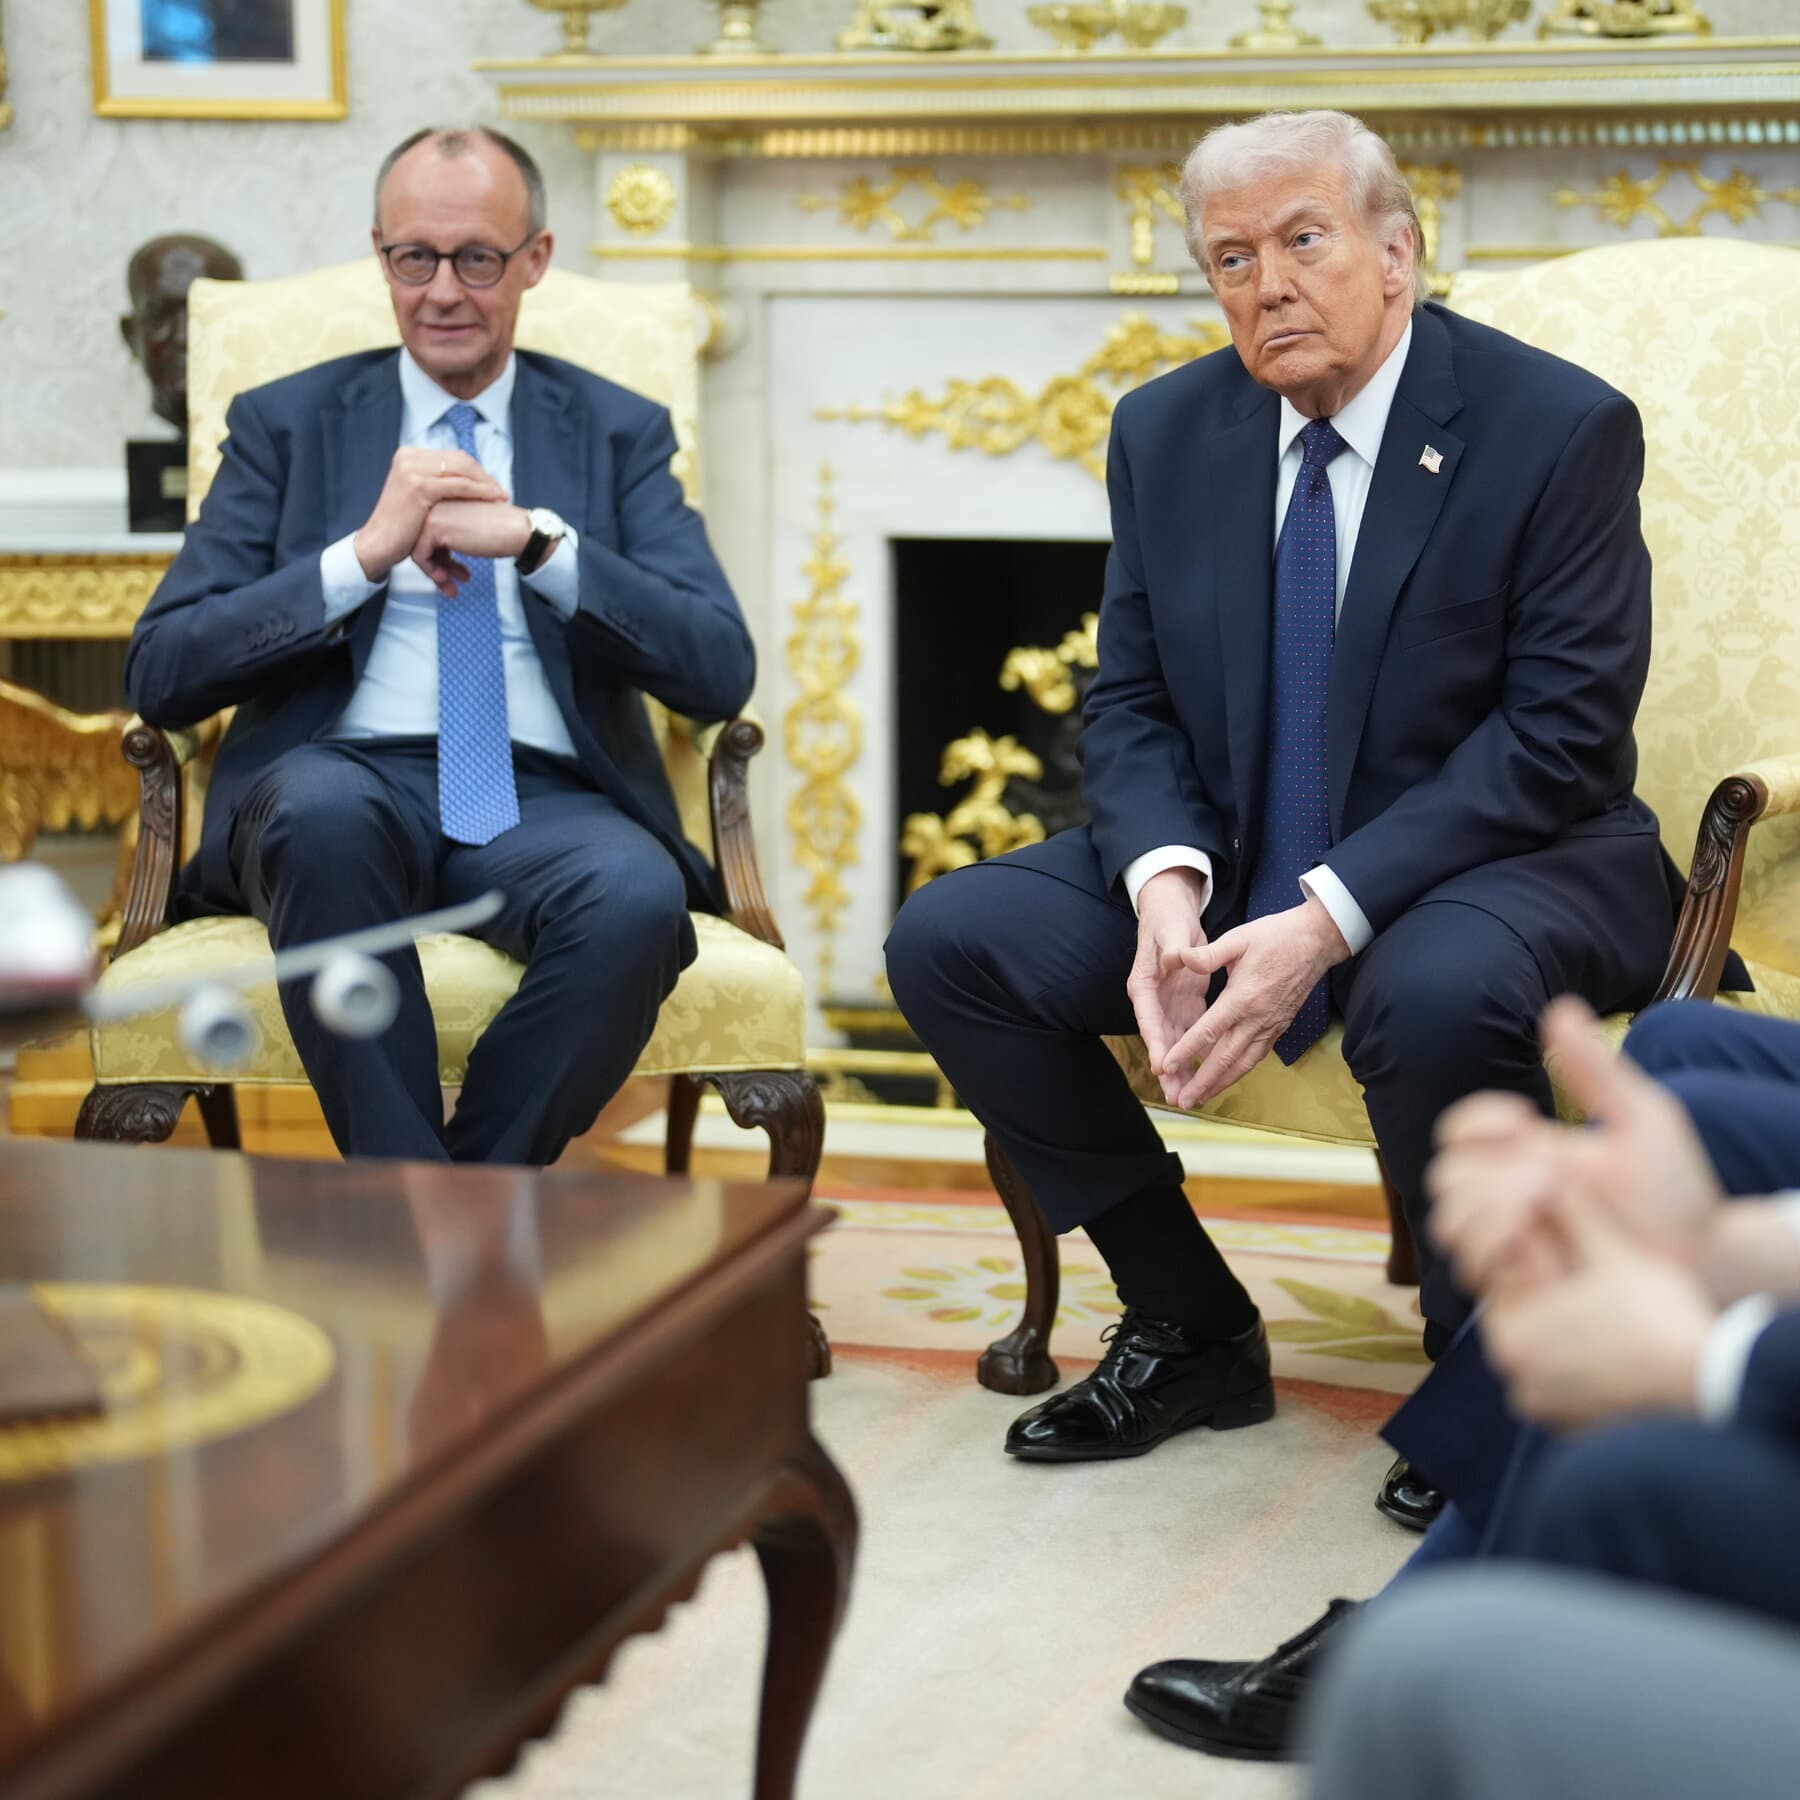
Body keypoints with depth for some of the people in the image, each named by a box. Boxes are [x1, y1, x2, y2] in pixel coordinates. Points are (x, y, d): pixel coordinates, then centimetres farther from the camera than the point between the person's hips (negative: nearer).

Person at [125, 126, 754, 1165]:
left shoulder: (620, 433, 17)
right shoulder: (286, 425, 16)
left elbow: (723, 673, 3)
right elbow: (160, 676, 4)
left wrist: (538, 540, -9)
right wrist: (364, 554, -8)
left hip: (543, 801, 1)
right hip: (344, 781, 0)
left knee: (639, 898, -35)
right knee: (322, 804, -37)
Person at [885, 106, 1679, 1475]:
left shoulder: (1561, 428, -12)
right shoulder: (1168, 431, 4)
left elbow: (1559, 732, -18)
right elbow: (1130, 704, 5)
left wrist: (1326, 920, -27)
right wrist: (1167, 880, -18)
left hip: (1497, 860, -5)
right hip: (1227, 863, 6)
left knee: (1441, 993, -39)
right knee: (949, 941, -11)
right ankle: (1194, 1330, 3)